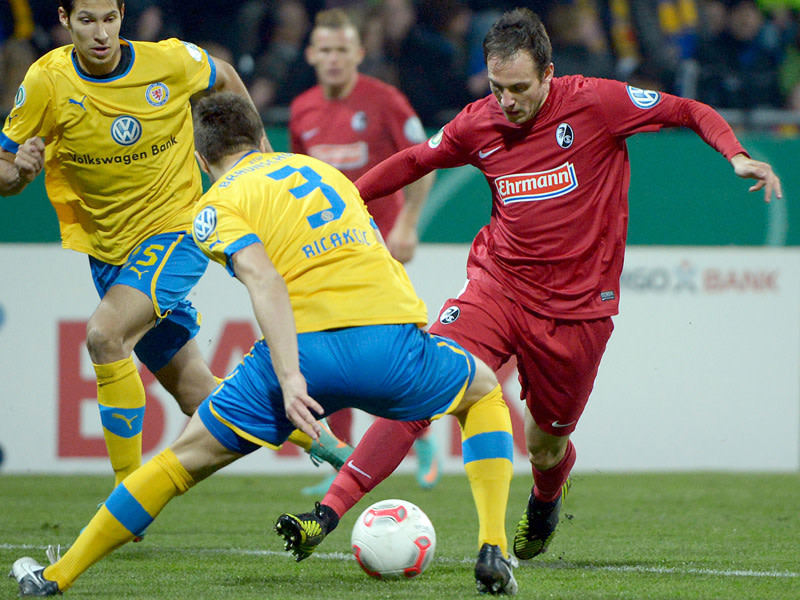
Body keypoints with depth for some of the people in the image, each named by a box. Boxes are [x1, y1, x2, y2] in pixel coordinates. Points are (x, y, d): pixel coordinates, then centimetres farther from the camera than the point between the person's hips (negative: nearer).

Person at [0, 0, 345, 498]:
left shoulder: (170, 62, -13)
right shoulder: (47, 83, -11)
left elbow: (225, 78, 11)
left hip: (177, 232, -3)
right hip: (108, 249, 3)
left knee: (105, 335, -28)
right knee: (195, 394, 6)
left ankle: (130, 489, -21)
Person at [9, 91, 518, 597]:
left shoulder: (218, 204, 10)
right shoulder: (320, 168, 28)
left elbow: (263, 279, -9)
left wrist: (289, 377, -18)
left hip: (308, 346, -3)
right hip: (395, 336, 3)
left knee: (188, 457, 12)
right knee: (484, 391, 33)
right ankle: (493, 551, 18)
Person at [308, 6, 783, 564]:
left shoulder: (595, 102, -9)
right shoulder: (479, 125, 0)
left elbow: (692, 113, -1)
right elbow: (412, 162, 18)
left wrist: (737, 156, -18)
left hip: (576, 305, -1)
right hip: (498, 285, 1)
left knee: (545, 447, 9)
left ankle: (546, 498, 49)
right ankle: (328, 511, -25)